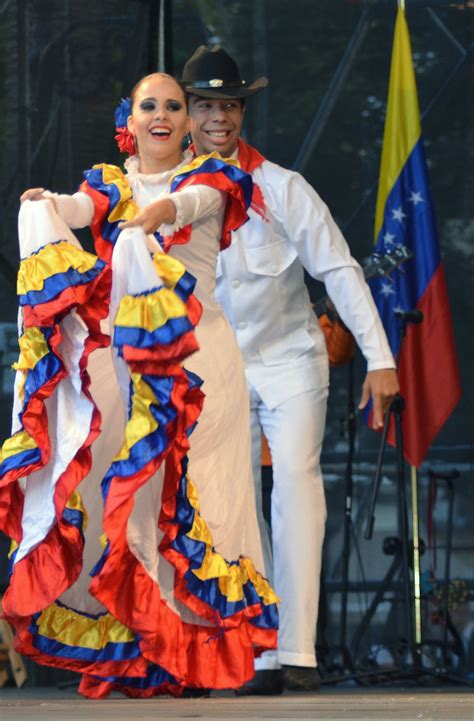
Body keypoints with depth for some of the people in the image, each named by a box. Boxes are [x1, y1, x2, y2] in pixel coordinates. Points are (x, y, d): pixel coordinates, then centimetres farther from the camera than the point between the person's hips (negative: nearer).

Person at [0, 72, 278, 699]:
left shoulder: (208, 178, 9)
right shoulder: (111, 183, 17)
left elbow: (192, 201, -16)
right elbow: (80, 208, -6)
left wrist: (162, 211, -39)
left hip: (195, 352, -3)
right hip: (118, 352, 3)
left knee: (183, 488, -11)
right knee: (97, 480, -9)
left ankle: (190, 646, -12)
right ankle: (125, 647, -9)